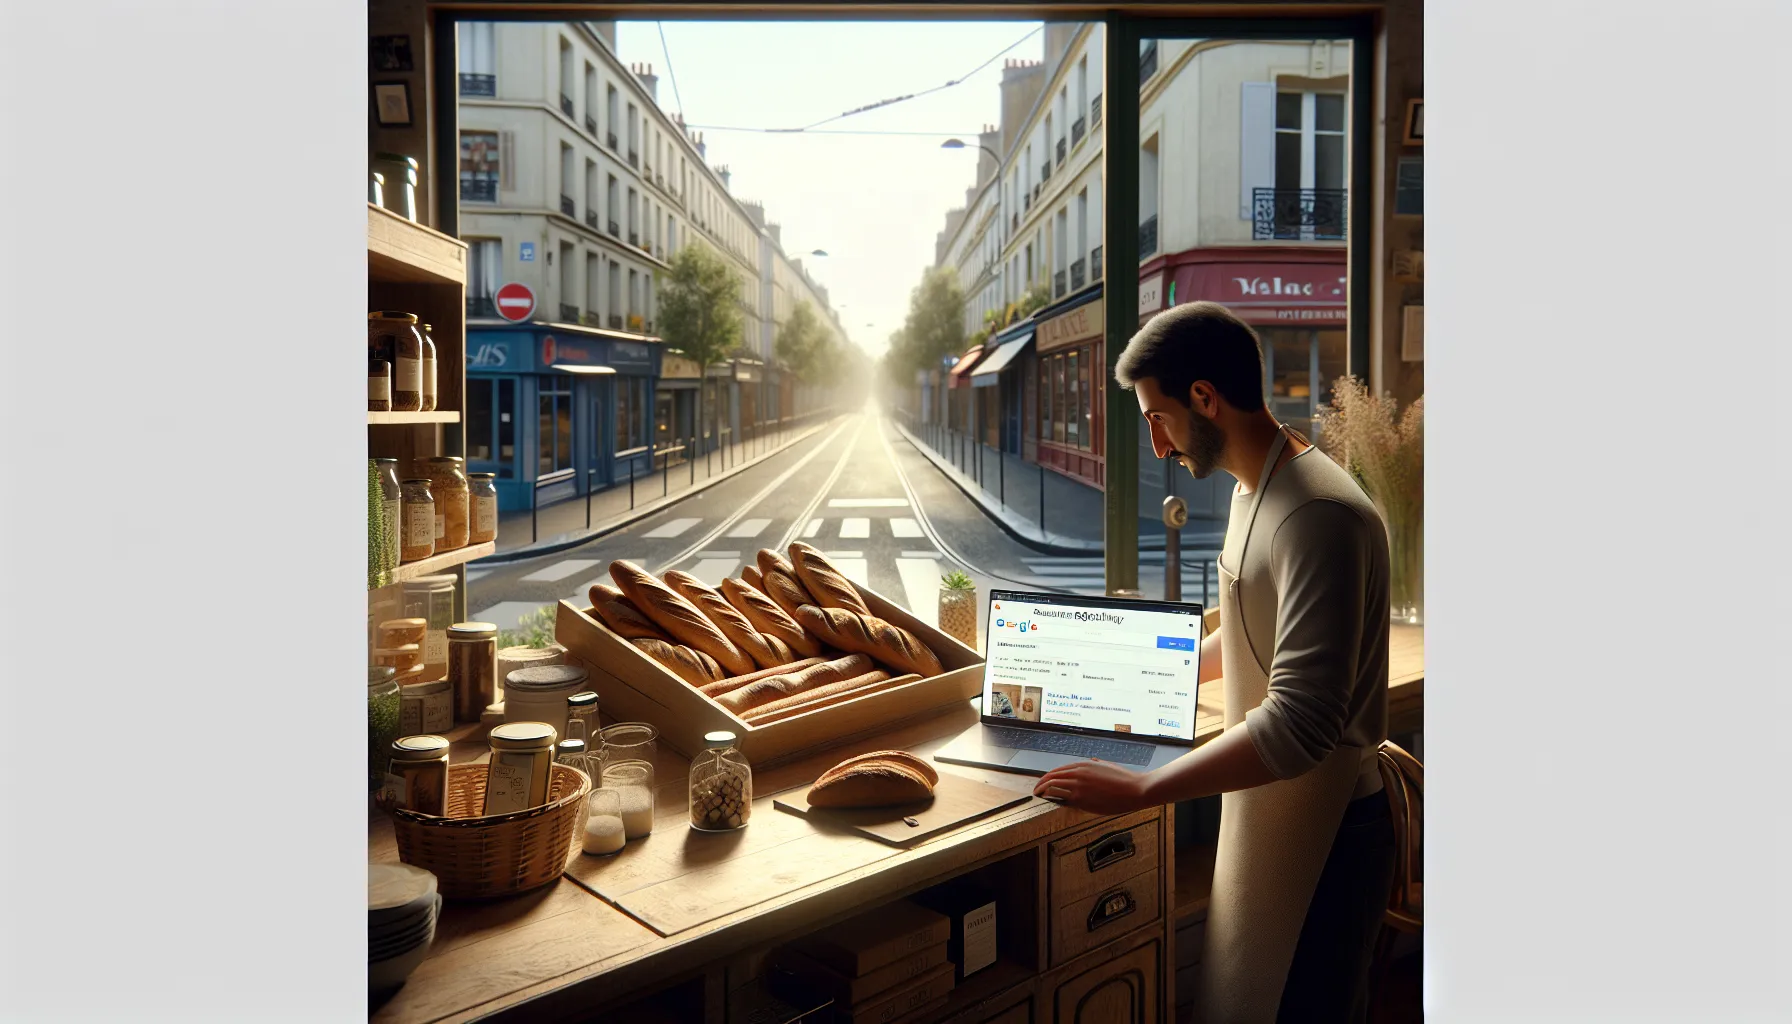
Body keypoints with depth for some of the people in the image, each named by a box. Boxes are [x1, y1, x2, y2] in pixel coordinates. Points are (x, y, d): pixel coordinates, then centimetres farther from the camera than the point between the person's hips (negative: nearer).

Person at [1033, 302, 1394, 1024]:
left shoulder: (1318, 516, -25)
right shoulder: (1257, 490, 8)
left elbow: (1300, 722, -30)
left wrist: (1140, 788, -25)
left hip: (1316, 840, -9)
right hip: (1266, 817, 9)